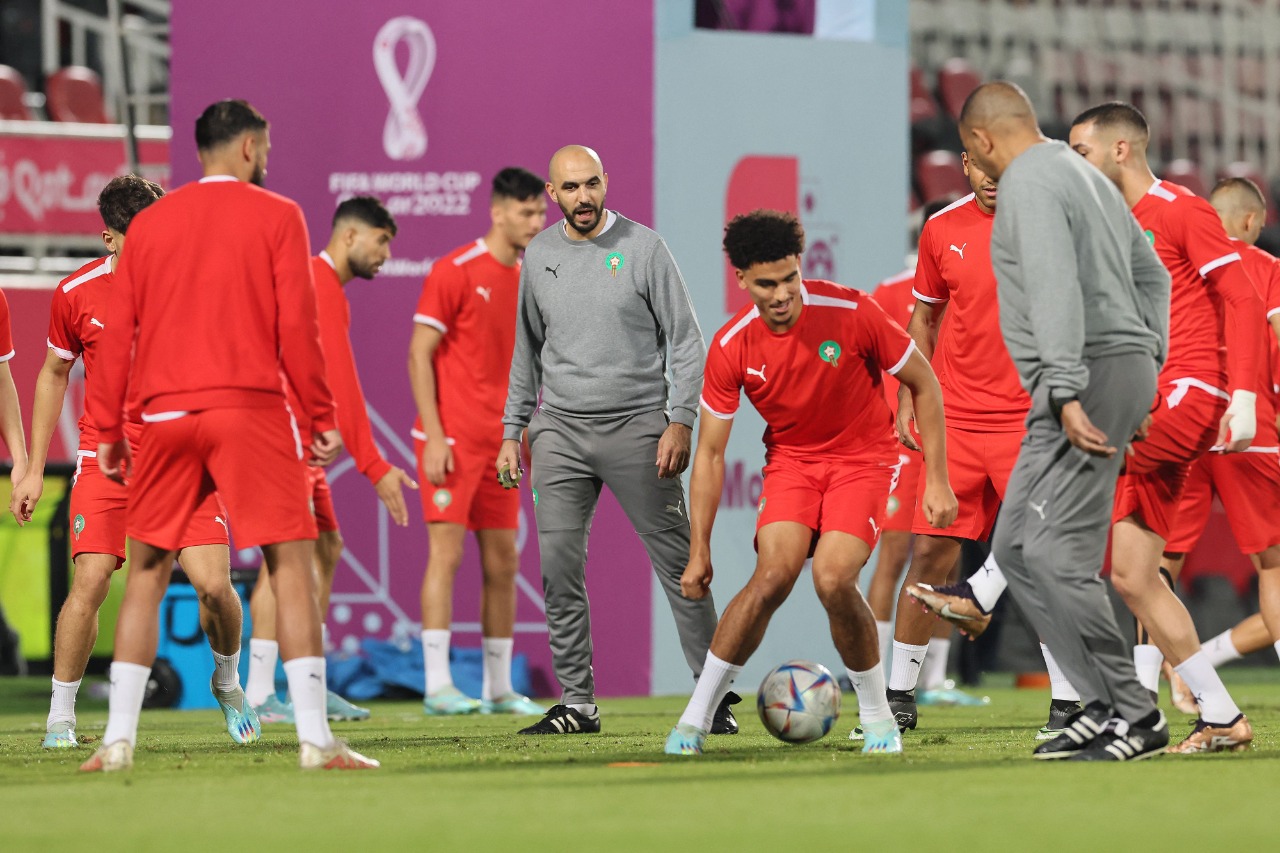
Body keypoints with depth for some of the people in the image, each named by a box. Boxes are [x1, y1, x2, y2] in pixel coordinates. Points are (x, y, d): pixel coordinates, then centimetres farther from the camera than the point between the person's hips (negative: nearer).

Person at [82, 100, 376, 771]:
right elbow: (296, 326, -3)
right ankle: (315, 740, -9)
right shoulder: (275, 217, 2)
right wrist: (322, 418, 3)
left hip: (165, 414, 4)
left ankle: (118, 740, 7)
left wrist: (107, 431, 14)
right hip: (251, 411, -3)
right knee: (291, 564, -2)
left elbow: (118, 333, 10)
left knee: (147, 573, 11)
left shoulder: (149, 224, 12)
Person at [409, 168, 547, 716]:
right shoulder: (455, 271, -8)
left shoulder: (528, 280, 12)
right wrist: (434, 436, -16)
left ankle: (499, 689, 12)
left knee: (503, 562, 6)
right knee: (447, 551, -10)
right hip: (453, 439, -7)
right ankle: (437, 686, -11)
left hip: (500, 443, 7)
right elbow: (419, 354, -10)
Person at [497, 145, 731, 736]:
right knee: (559, 569, -2)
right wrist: (512, 430, 15)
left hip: (637, 425, -4)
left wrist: (681, 421, -11)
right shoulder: (539, 256, 10)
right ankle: (577, 704, 5)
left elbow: (686, 341, -1)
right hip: (560, 430, 4)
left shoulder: (643, 247, -2)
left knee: (678, 565, -4)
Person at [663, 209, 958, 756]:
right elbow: (710, 452, -3)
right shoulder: (732, 347, -12)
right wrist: (700, 550, -6)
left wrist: (936, 479, -7)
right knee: (773, 575, -23)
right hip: (790, 460, 2)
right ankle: (695, 719, -12)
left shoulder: (850, 314, -18)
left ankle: (877, 716, -2)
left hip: (863, 459, -2)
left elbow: (924, 384, -4)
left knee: (832, 579, -24)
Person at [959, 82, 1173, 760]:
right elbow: (1152, 278, 28)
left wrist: (1068, 393, -30)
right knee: (1016, 548, 11)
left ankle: (1134, 715, -10)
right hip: (1125, 372, 10)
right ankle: (1102, 706, 8)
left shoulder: (1028, 186, -9)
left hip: (1089, 378, -10)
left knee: (1056, 555, -12)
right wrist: (1142, 378, 27)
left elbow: (1056, 289, -23)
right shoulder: (1084, 175, 22)